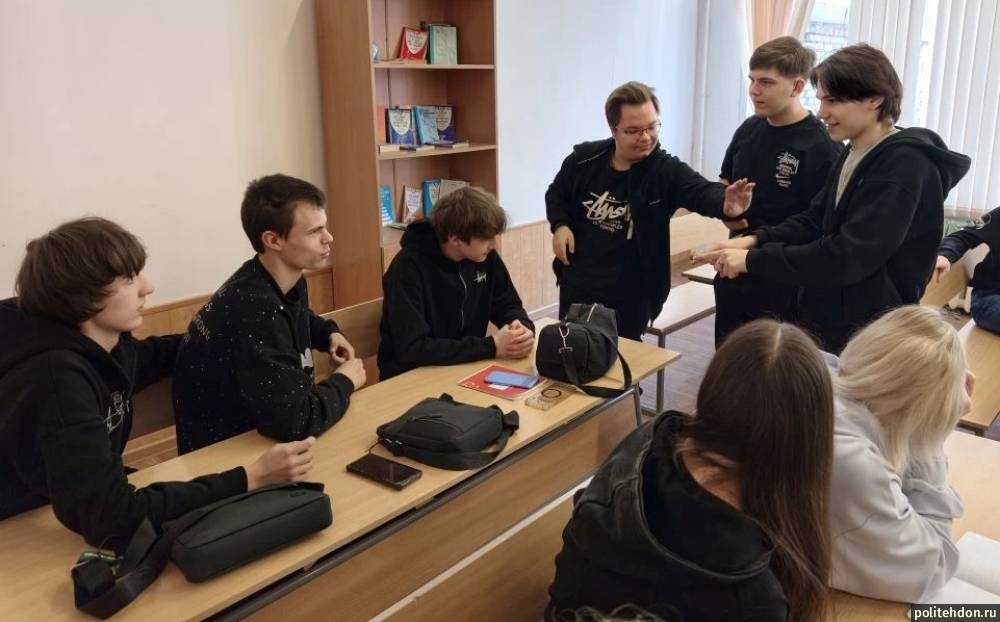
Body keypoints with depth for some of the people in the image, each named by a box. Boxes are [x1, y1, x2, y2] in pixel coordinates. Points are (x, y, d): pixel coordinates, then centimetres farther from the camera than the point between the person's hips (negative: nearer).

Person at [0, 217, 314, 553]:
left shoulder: (107, 344, -8)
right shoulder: (56, 378, -32)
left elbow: (147, 358, 18)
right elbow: (114, 519, -36)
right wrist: (252, 479, -36)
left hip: (83, 516, 7)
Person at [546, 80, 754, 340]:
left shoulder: (667, 170, -14)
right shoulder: (584, 159, -5)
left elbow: (702, 191, -32)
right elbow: (556, 194, 12)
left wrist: (725, 204, -56)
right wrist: (560, 224, -8)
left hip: (630, 295, -3)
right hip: (576, 285, 3)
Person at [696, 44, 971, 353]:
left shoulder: (905, 165, -19)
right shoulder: (853, 154, 8)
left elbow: (848, 257, -26)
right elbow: (814, 221, 11)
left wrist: (753, 260, -24)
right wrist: (754, 240, -7)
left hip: (868, 336, -8)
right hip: (820, 321, 8)